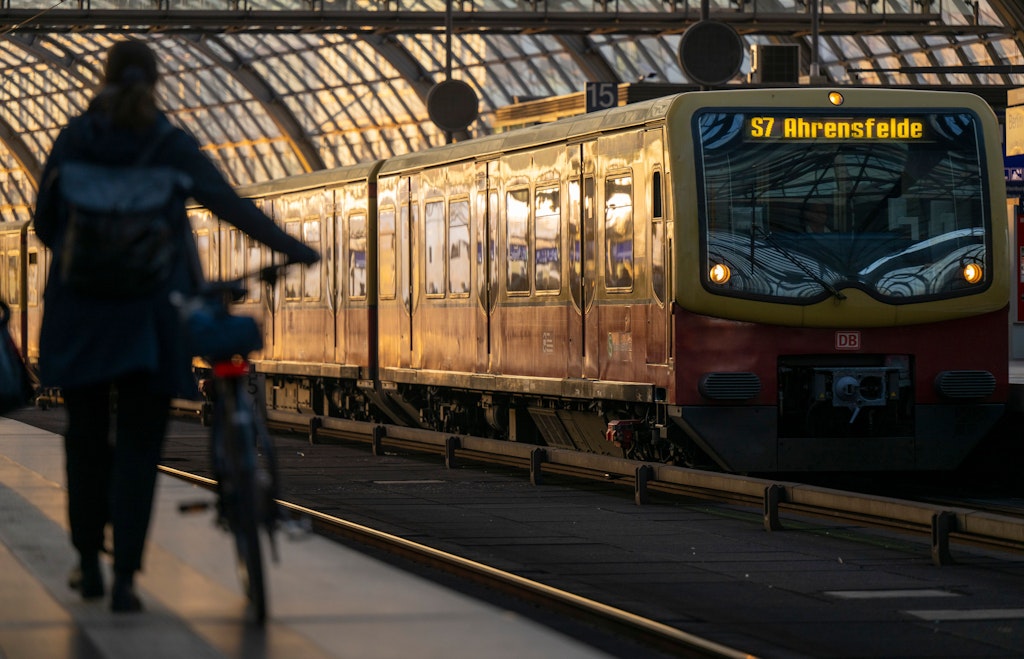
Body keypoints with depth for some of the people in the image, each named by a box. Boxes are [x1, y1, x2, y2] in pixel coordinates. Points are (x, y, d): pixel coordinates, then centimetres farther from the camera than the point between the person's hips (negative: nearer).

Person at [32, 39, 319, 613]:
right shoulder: (172, 145, -2)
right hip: (151, 317, -1)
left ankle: (89, 565, 20)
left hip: (80, 311, 1)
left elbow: (46, 221, 5)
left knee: (87, 437, 15)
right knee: (138, 442, 2)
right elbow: (231, 205, -4)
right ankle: (125, 576, -7)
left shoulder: (74, 139, 1)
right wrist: (293, 249, 4)